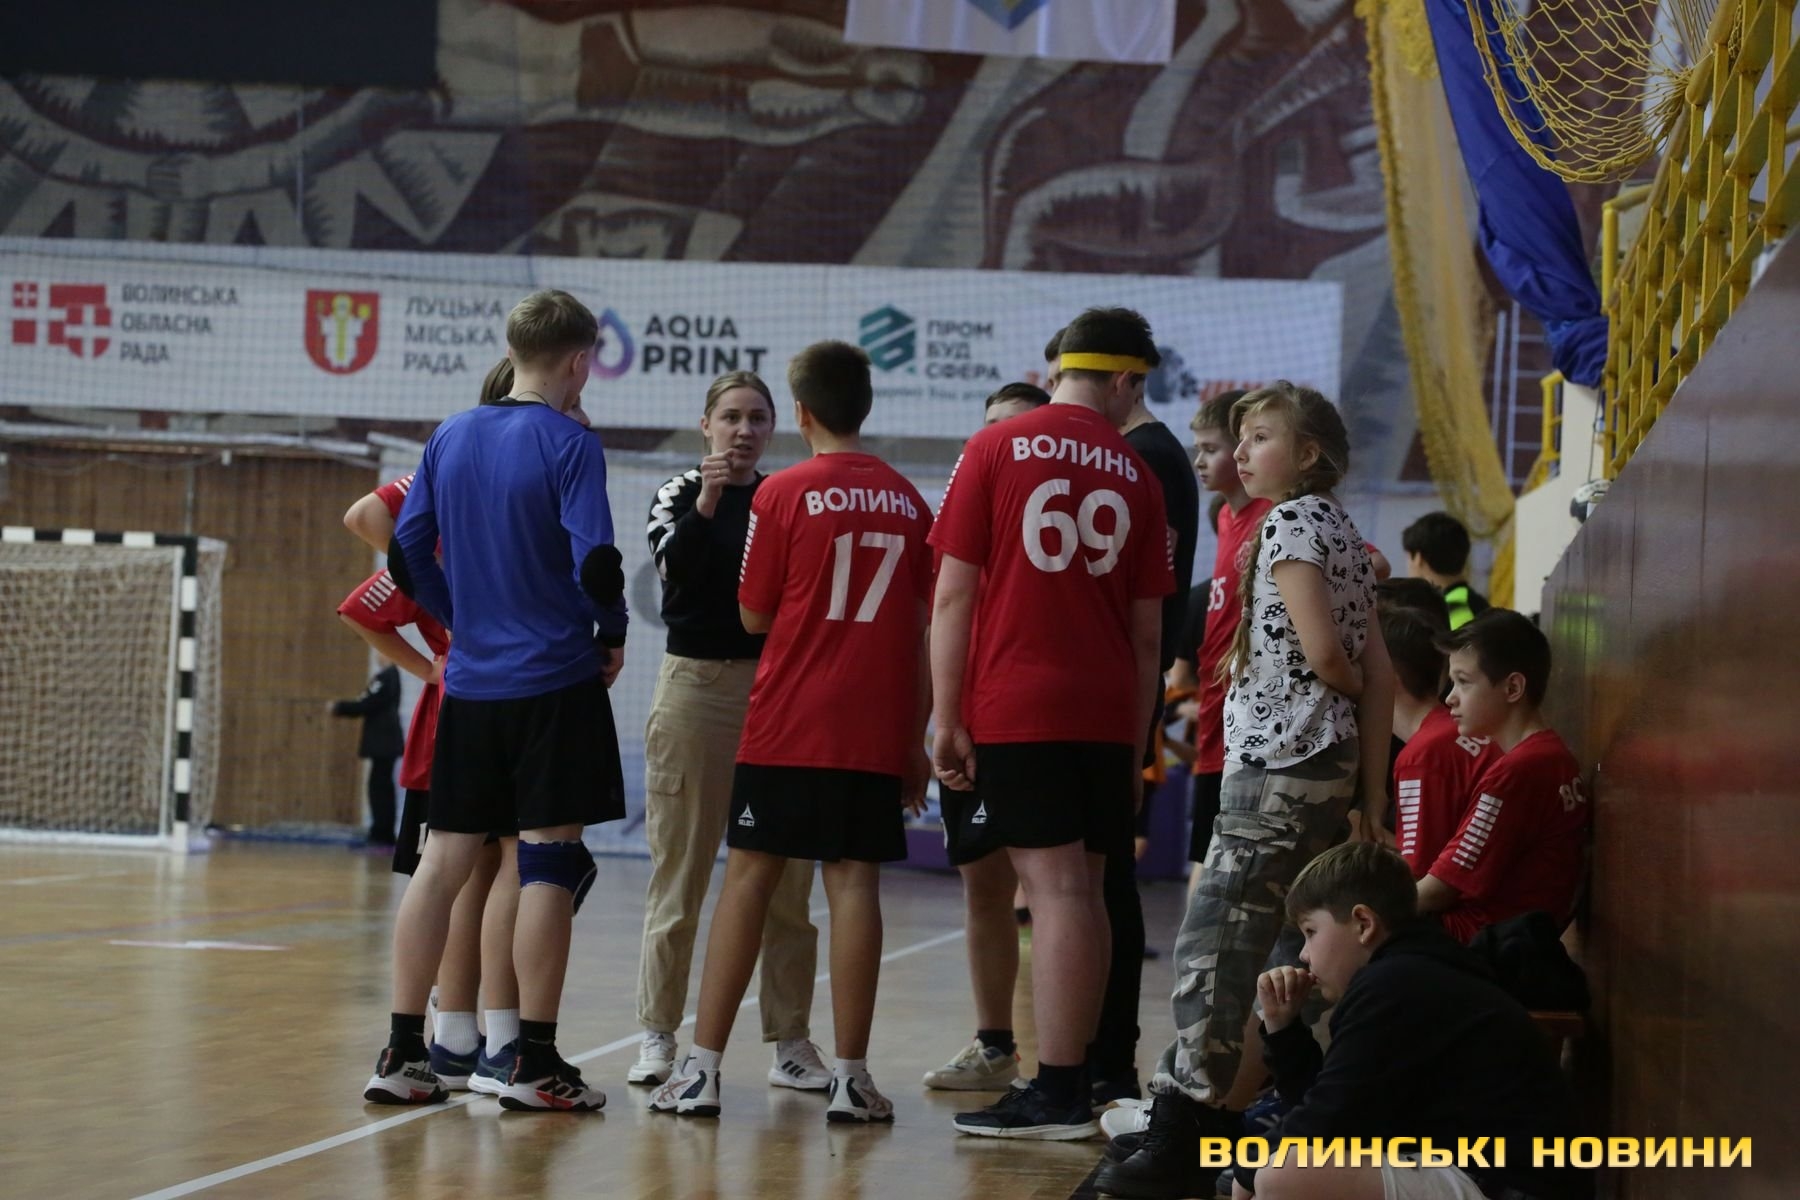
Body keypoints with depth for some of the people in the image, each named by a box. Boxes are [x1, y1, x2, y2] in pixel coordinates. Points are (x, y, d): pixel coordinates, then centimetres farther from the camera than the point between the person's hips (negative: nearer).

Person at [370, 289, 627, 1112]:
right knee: (549, 861, -1)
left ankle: (402, 1053, 9)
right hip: (556, 682, -6)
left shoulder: (450, 438, 8)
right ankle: (532, 1062, 0)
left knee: (445, 858, 9)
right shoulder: (569, 445, -10)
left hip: (471, 681, 6)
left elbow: (407, 553, 9)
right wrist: (614, 634, -1)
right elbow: (595, 562, -19)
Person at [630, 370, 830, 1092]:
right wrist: (705, 508, -30)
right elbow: (672, 566, -16)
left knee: (786, 880, 2)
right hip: (696, 687, -2)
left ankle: (790, 1040, 7)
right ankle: (658, 1037, 6)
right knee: (679, 874, 1)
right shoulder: (679, 494, 3)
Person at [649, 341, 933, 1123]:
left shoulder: (783, 495, -4)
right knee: (854, 881, 2)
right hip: (877, 729, 2)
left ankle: (703, 1066, 2)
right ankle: (851, 1076, -1)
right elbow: (922, 628, 9)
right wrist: (916, 741, 13)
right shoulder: (908, 501, 6)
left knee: (750, 875, 3)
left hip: (787, 726, -2)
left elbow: (755, 616, 1)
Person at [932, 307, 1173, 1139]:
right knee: (1080, 890, 9)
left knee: (1056, 887, -8)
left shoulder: (996, 448, 0)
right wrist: (1137, 744, 17)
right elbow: (1148, 632, 11)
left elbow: (954, 593, -5)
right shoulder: (1135, 474, 8)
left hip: (1010, 708, -3)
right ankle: (1069, 1081, 14)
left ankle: (1056, 1093, -11)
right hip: (1103, 715, 3)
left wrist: (945, 716, -4)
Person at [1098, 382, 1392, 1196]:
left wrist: (1349, 685, 5)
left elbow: (1321, 652, -18)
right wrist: (1372, 792, 11)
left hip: (1277, 761, -10)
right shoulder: (1344, 533, 17)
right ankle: (1224, 1112, 14)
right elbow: (1377, 673, 14)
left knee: (1218, 942, -11)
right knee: (1270, 946, 11)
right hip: (1330, 762, 10)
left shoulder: (1290, 524, -9)